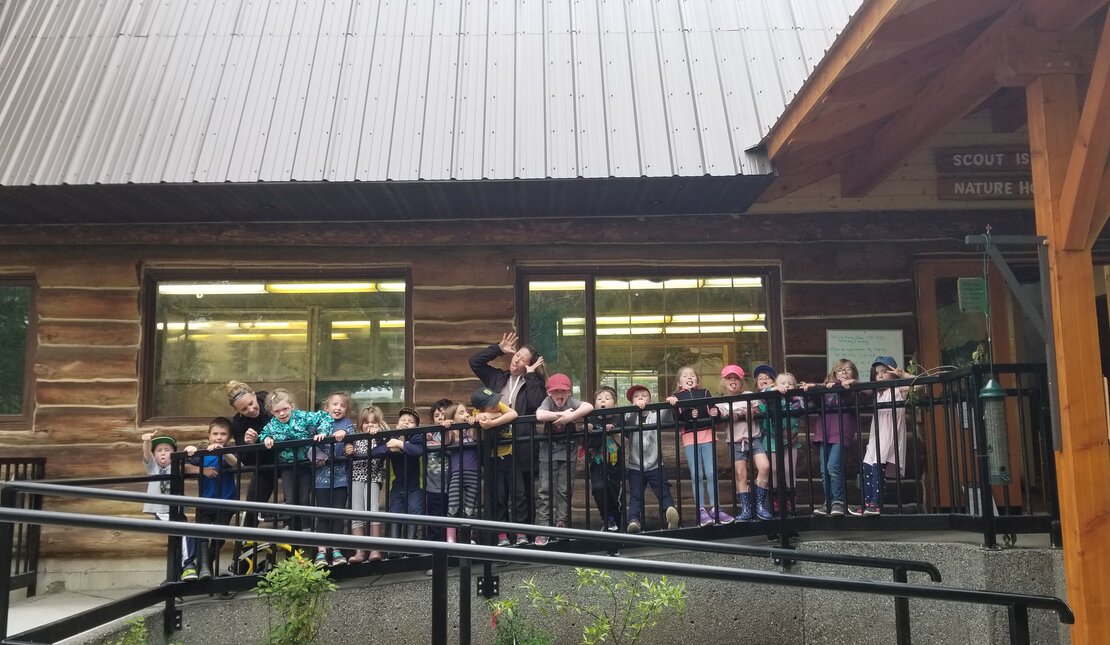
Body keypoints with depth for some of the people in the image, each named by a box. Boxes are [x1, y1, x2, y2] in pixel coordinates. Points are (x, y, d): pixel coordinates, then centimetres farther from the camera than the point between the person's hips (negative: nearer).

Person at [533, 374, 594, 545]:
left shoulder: (571, 401, -8)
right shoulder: (548, 401, -10)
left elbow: (589, 407, -27)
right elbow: (539, 415, -32)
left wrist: (568, 418, -30)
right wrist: (562, 414, -24)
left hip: (568, 451, 1)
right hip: (548, 452, -1)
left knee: (564, 490, 6)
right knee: (545, 490, -4)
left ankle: (561, 524, 17)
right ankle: (543, 528, -2)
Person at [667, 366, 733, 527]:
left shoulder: (705, 393, 12)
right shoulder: (677, 397, 7)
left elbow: (714, 410, 9)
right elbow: (675, 419, -3)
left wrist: (715, 412, -13)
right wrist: (688, 415, -19)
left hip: (707, 435, 1)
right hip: (690, 438, -1)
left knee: (711, 474, 0)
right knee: (696, 475, -2)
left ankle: (714, 509, 7)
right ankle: (701, 511, 3)